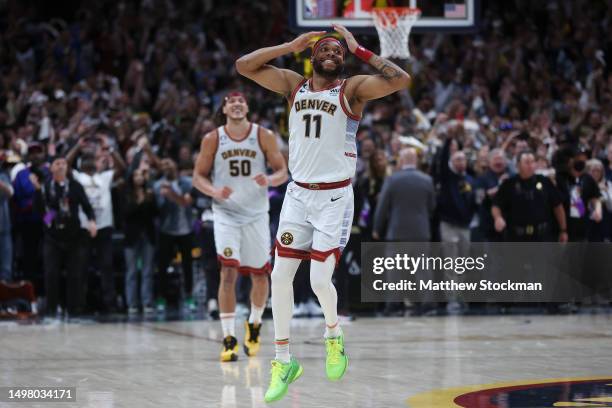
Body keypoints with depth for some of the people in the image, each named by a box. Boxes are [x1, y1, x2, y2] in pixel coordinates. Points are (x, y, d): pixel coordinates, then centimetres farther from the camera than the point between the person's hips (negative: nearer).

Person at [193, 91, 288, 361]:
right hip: (225, 214, -1)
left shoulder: (263, 136, -1)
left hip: (256, 214, 2)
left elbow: (282, 172, 2)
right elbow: (198, 176, 3)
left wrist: (270, 180, -22)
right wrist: (215, 191, -18)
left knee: (259, 275, 8)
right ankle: (229, 339, -14)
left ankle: (254, 325, 34)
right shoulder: (212, 139, -1)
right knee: (228, 272, -14)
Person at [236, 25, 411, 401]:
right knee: (280, 276, 0)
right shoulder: (293, 84, 6)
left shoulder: (353, 89, -6)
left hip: (335, 197, -4)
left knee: (320, 280, -9)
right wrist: (291, 46, -4)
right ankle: (283, 361, 11)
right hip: (298, 193, 4)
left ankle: (334, 335, 23)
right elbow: (244, 65, 2)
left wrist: (359, 50, -15)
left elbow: (401, 80, -20)